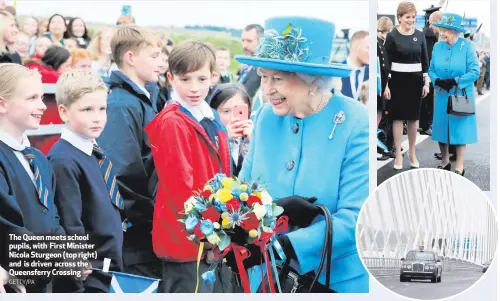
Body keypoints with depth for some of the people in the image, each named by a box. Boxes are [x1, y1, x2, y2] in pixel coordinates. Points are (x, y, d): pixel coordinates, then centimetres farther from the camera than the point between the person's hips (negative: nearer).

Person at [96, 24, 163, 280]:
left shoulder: (145, 98, 13)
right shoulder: (121, 106, -17)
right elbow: (122, 175, -22)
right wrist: (148, 217, -14)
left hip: (150, 229, 9)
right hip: (136, 232, -9)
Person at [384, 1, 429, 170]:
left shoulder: (420, 35, 5)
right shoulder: (392, 36, -5)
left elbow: (425, 60, 9)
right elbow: (386, 62, -5)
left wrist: (426, 82, 5)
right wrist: (385, 85, -10)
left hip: (416, 80, 3)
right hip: (398, 80, -3)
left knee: (414, 117, 9)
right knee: (398, 117, 1)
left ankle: (412, 153, 21)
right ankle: (398, 155, 8)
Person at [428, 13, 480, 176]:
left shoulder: (467, 46, -12)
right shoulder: (437, 46, 0)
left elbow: (474, 71, -14)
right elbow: (431, 70, 6)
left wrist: (455, 81, -22)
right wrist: (437, 81, -15)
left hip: (461, 95, -4)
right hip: (442, 95, 4)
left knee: (460, 128, 3)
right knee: (441, 127, 9)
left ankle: (459, 166, 12)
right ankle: (445, 161, 27)